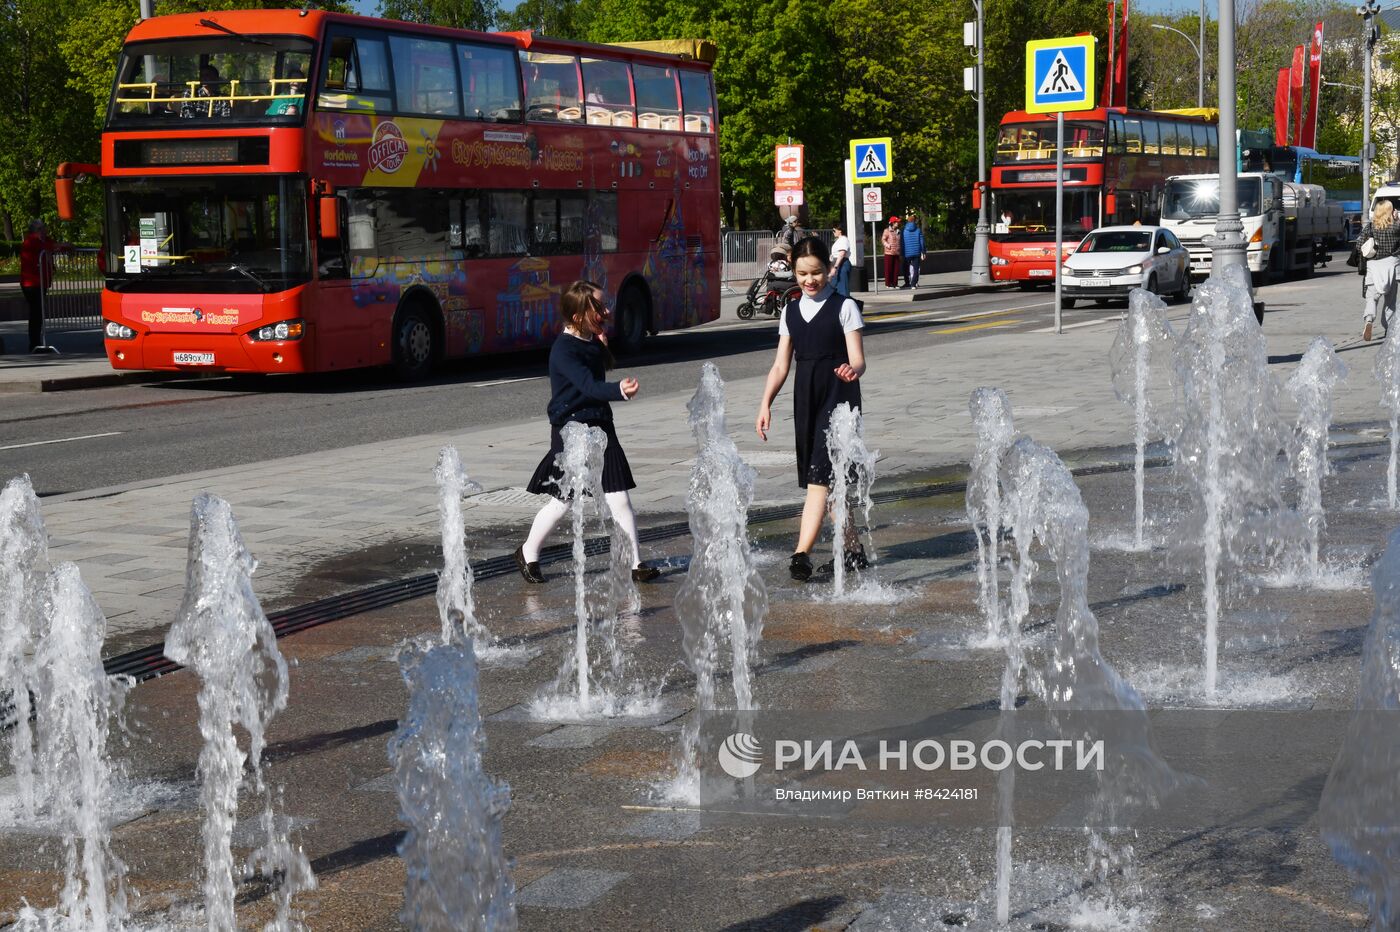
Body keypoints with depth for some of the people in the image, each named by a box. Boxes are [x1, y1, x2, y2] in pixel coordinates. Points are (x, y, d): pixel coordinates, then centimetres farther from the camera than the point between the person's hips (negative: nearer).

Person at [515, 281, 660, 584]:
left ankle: (635, 563, 7)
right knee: (563, 502, 5)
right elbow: (588, 385, -33)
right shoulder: (564, 350, -19)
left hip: (600, 427, 7)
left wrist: (603, 345, 4)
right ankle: (528, 553, 26)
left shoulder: (593, 341, 6)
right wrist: (619, 390, -51)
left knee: (619, 498, 1)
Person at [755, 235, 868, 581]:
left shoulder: (844, 307, -2)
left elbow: (858, 360, -7)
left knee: (820, 475, -14)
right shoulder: (791, 312, 13)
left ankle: (802, 553, -20)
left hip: (839, 397, -5)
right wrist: (766, 403, 1)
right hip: (806, 398, 5)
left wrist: (852, 370, -31)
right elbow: (780, 364, 12)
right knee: (831, 478, 9)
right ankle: (852, 548, 19)